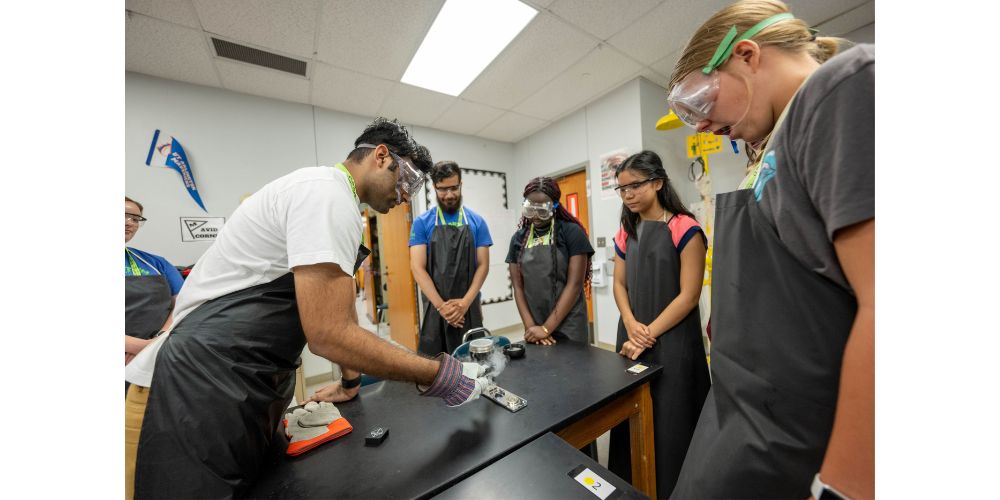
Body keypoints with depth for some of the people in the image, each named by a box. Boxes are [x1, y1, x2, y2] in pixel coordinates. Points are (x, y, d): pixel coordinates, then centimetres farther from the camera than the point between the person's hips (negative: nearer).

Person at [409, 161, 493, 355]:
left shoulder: (477, 222, 3)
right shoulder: (422, 222, 1)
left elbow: (483, 265, 0)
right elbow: (417, 268, -5)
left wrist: (465, 302, -12)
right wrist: (441, 305, -13)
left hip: (469, 307, 1)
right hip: (435, 308, 0)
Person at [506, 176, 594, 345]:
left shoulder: (572, 232, -7)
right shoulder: (518, 238, 4)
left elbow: (574, 285, -12)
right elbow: (518, 286, 3)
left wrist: (547, 328, -13)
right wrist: (530, 326, -7)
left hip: (568, 328, -3)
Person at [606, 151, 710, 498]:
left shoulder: (685, 229, -10)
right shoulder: (626, 233, 7)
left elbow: (689, 295, -13)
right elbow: (619, 284, 7)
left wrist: (649, 335, -13)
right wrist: (631, 326, -9)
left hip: (672, 341, -5)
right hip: (632, 339, 5)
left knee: (669, 422, 8)